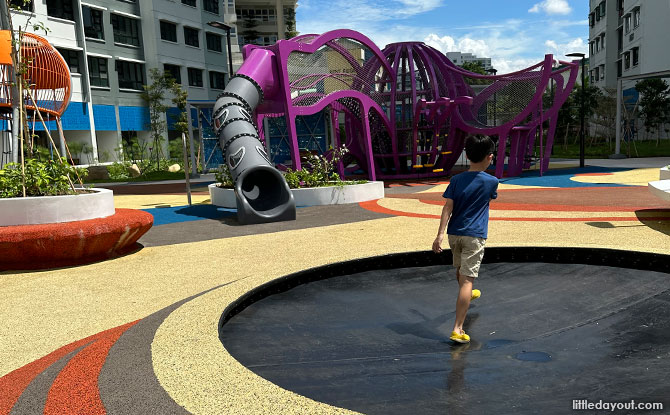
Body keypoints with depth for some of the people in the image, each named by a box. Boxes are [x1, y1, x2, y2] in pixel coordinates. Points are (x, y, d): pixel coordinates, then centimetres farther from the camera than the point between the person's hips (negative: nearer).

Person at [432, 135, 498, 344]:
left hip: (454, 233, 4)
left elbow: (447, 207, -6)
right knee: (467, 279, -8)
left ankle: (468, 294, 58)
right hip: (474, 236, -4)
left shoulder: (456, 180, 0)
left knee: (460, 270, 27)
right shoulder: (491, 181, -5)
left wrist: (440, 234, -10)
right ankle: (457, 329, -13)